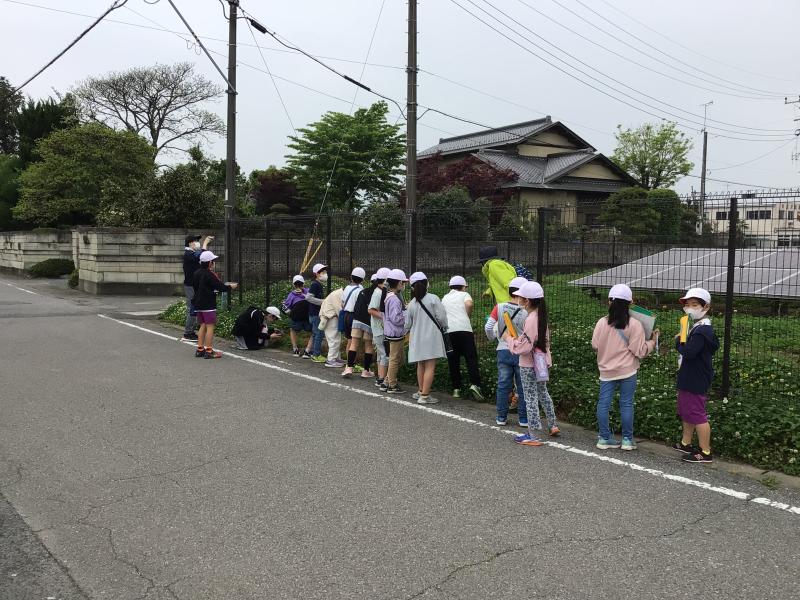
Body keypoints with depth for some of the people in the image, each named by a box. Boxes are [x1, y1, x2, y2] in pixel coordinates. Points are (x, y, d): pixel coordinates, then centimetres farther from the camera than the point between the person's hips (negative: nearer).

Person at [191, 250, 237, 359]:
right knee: (210, 326, -5)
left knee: (203, 326, 16)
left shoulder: (196, 273, 10)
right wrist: (230, 287, 0)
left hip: (198, 304, 9)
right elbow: (220, 286, -16)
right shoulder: (209, 274, -15)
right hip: (208, 305, -9)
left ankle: (200, 349, 17)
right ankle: (209, 351, -6)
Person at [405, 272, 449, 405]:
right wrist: (444, 329, 10)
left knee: (421, 365, 18)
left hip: (417, 338, 5)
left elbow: (408, 324, 9)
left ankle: (421, 392, 28)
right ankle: (425, 396, -6)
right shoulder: (433, 299, -9)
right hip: (432, 337, -4)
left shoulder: (411, 304, 3)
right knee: (430, 367, -3)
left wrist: (407, 332, 32)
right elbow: (442, 317, -10)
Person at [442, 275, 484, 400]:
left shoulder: (444, 298, 24)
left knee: (453, 361, 8)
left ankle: (456, 389, 7)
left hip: (448, 331, 3)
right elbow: (469, 304, -10)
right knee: (471, 358, -2)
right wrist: (468, 316, 5)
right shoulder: (464, 294, 11)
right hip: (464, 329, -3)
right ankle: (474, 384, -19)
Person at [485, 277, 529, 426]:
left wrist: (492, 337, 11)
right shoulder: (526, 312, -13)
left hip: (503, 351, 2)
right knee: (523, 387, 9)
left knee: (503, 385, 11)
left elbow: (488, 327, -8)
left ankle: (501, 417, 18)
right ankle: (524, 419, 15)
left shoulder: (499, 307, -6)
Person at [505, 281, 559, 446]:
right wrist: (516, 336, 12)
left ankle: (532, 436, 6)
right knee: (543, 393, 24)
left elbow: (524, 346, -27)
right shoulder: (541, 316, 4)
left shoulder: (530, 319, -24)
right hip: (542, 361, 9)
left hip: (529, 366, -9)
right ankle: (552, 425, 35)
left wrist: (508, 338, -13)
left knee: (530, 398, -1)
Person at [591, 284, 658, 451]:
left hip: (607, 370, 2)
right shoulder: (635, 325, -10)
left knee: (604, 403, 8)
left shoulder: (602, 323, -6)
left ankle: (604, 438, 13)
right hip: (627, 371, -1)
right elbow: (639, 351, -8)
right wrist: (653, 341, 8)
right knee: (626, 404, 6)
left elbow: (595, 346, 3)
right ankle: (627, 440, 12)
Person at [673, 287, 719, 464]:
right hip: (689, 379, 11)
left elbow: (688, 352, -32)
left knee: (698, 416, -2)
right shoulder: (696, 327, 11)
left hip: (696, 382, -11)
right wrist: (681, 341, 0)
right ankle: (685, 444, 36)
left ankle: (705, 452, 7)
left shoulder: (702, 331, -22)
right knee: (686, 413, 21)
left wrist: (678, 341, -15)